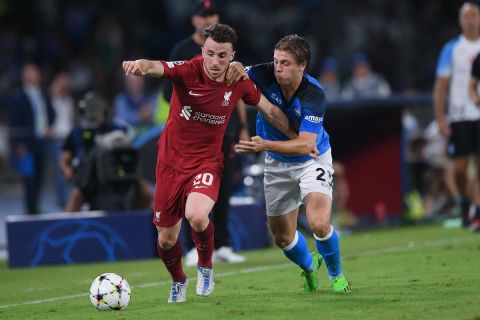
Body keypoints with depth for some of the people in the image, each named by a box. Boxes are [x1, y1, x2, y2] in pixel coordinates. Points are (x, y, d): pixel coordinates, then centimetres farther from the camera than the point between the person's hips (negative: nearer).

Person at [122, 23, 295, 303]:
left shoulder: (239, 82, -8)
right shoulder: (188, 70, -18)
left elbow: (270, 110, 7)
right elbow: (158, 68, -39)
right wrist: (142, 65, -63)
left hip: (207, 161, 0)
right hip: (172, 161, 0)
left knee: (197, 215, -30)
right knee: (166, 239, 8)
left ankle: (206, 266, 2)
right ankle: (178, 281, 41)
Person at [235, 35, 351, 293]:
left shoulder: (314, 96, -30)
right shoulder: (265, 75, -21)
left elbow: (305, 144, -36)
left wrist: (266, 145, -49)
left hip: (312, 160, -4)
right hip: (277, 164, 4)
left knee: (319, 224, -24)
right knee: (282, 236, 10)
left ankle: (336, 275, 6)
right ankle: (309, 267, 45)